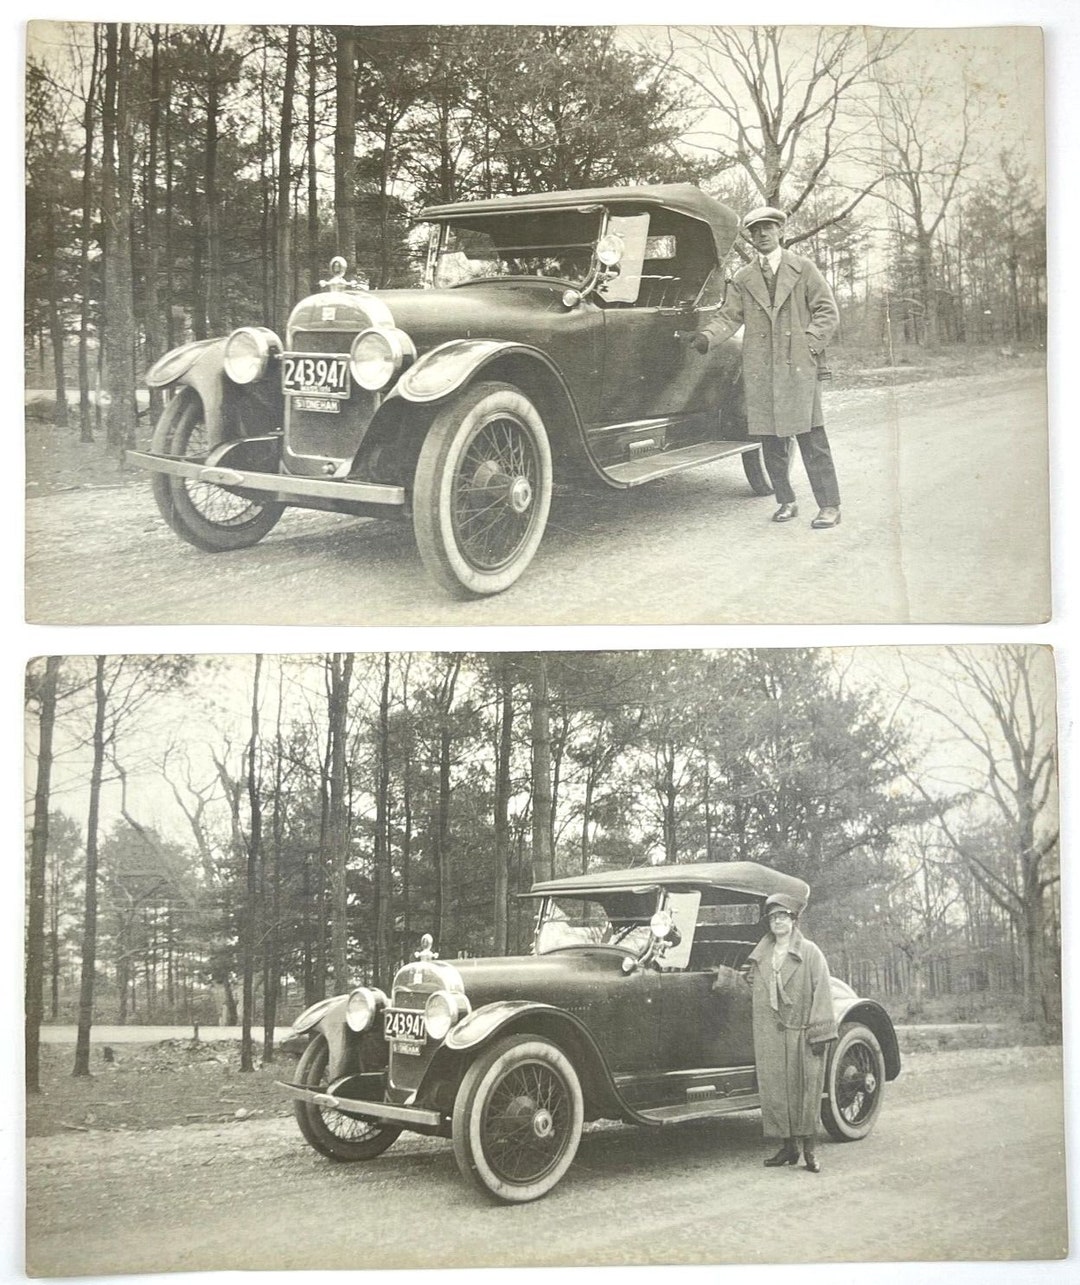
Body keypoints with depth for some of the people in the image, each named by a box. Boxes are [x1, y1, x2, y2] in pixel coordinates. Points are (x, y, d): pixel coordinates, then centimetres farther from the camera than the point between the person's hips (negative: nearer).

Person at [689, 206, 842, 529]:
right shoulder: (742, 279, 13)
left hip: (798, 367, -3)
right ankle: (786, 502, 17)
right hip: (759, 370, 3)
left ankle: (829, 506, -4)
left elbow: (827, 312, 5)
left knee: (811, 438, -7)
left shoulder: (803, 269, 6)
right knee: (771, 441, 5)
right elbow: (729, 317, 9)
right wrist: (707, 335, -10)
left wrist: (809, 345, -7)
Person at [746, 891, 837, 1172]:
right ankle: (788, 1146, 11)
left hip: (801, 1033, -4)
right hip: (769, 1035, 4)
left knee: (806, 1089, -3)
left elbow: (821, 992, -5)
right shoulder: (761, 957, 15)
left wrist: (819, 1033, -11)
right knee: (774, 1089, 2)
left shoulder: (810, 953, 1)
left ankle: (809, 1149, 4)